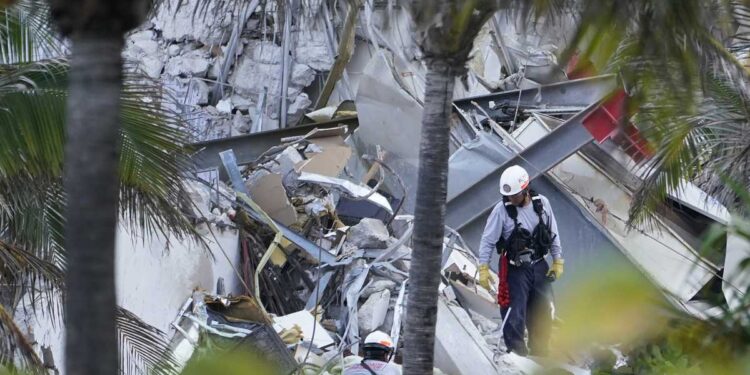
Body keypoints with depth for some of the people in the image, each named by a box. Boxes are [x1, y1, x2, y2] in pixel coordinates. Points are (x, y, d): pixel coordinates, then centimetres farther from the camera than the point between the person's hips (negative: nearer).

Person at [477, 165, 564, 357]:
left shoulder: (541, 203, -4)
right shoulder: (501, 210, -14)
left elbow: (552, 233, 6)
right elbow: (487, 240, -10)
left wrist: (558, 261, 5)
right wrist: (483, 269, -15)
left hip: (539, 266, 4)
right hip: (515, 268, -4)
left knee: (543, 313, 11)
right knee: (515, 315, -9)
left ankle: (540, 356, 25)